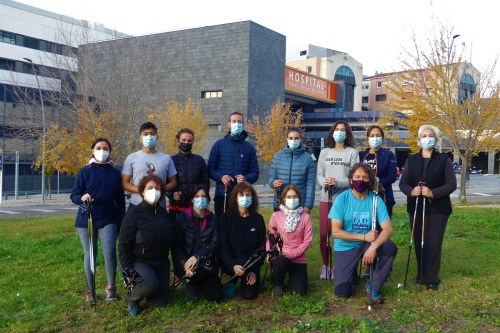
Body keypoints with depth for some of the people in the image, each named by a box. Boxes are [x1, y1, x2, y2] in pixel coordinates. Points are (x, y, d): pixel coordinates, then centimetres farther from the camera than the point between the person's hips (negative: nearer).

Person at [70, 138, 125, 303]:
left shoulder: (115, 173, 5)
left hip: (108, 220, 0)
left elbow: (120, 199, 7)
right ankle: (90, 289, 20)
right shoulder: (85, 172, 0)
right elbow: (73, 195, 0)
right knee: (89, 255, 6)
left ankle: (111, 286, 2)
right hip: (86, 220, 0)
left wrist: (121, 222, 4)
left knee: (109, 251, -16)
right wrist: (82, 198, -23)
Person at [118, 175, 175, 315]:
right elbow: (123, 245, -14)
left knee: (160, 302, 4)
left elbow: (171, 239, 11)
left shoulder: (163, 213, 3)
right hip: (139, 261, -6)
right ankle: (131, 297, -2)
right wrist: (128, 270, -19)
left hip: (161, 262, 6)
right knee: (150, 283, -36)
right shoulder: (134, 213, -14)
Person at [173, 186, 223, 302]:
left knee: (216, 297, -10)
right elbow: (177, 245, -6)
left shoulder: (213, 219, 2)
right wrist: (185, 264, -22)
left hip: (206, 263, 3)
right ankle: (195, 283, 1)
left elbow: (215, 244, -4)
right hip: (185, 262, -2)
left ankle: (192, 284, 19)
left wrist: (197, 256, -20)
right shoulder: (182, 217, -3)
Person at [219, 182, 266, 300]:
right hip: (230, 261, -1)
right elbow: (223, 247, -12)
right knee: (244, 262, -34)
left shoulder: (258, 219, -1)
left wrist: (254, 270, -12)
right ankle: (233, 281, 1)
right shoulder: (226, 218, -6)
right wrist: (233, 266, -29)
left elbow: (262, 246, 0)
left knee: (249, 294, -16)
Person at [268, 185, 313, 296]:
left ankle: (292, 276, 27)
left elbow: (308, 240, -5)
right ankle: (278, 284, -3)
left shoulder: (305, 216, -1)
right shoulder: (276, 216, 0)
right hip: (280, 256, -1)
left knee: (300, 291, -11)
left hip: (298, 258, 1)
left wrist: (293, 254, -16)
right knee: (279, 262, -38)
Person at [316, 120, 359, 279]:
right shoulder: (325, 152, 15)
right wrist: (325, 182, -13)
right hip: (326, 197, 3)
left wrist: (337, 183, -17)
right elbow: (319, 175, 9)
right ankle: (325, 266, 16)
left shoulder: (352, 153, 5)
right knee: (324, 234, 2)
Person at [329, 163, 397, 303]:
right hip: (346, 247, -2)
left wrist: (373, 247, -36)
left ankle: (373, 286, -7)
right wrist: (364, 237, -23)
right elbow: (336, 232, -16)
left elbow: (388, 229, -18)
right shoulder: (342, 199, -14)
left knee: (390, 248, -29)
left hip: (368, 244, 2)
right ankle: (352, 274, 25)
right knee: (342, 292, -13)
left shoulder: (376, 200, -10)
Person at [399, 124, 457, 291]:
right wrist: (411, 191, -18)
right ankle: (421, 274, 22)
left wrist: (433, 193, -21)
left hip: (437, 208, -3)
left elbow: (452, 184, -6)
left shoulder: (444, 159, 0)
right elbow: (402, 183, 5)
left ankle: (431, 279, 3)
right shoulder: (411, 160, 7)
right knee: (418, 243, 7)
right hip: (416, 208, 3)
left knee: (433, 244, -5)